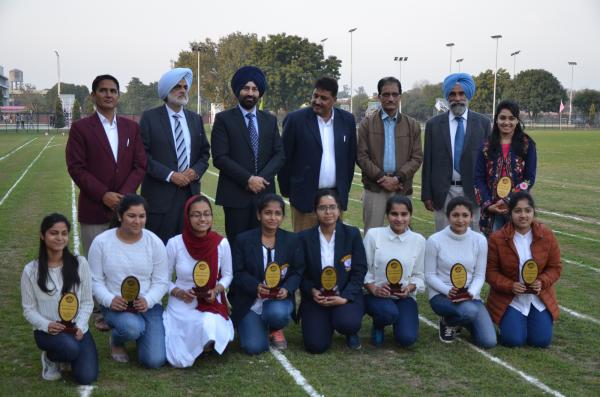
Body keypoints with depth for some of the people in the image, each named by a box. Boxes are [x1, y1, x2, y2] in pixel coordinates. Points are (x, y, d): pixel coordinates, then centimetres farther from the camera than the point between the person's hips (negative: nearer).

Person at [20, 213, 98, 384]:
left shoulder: (80, 263, -4)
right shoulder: (31, 270, -6)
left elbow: (87, 302, 1)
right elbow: (29, 309, 0)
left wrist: (79, 327, -15)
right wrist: (46, 325, -19)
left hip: (77, 328, 2)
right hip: (47, 330, -2)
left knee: (86, 377, -15)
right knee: (70, 347, -36)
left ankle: (69, 354, 19)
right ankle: (50, 358, 2)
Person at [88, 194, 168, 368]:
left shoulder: (155, 242, -2)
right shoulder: (101, 242, -4)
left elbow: (161, 281, 0)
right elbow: (95, 281, -1)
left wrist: (147, 300, -20)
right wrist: (110, 300, -20)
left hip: (148, 305, 1)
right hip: (115, 305, -1)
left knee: (155, 360, -15)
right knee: (132, 327, -37)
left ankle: (140, 330, 20)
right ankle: (116, 340, 3)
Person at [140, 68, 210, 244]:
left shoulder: (195, 119, 13)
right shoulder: (150, 117, -1)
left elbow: (204, 152, 16)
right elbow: (143, 155, -7)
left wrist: (196, 171, -5)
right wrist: (170, 175, -15)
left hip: (190, 192, 4)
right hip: (160, 194, -4)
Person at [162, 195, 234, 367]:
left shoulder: (221, 243, -8)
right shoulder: (174, 243, -11)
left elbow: (227, 275, 8)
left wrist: (216, 290, -12)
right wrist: (179, 292, -17)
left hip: (212, 304, 1)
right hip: (181, 306, -1)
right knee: (180, 361, -18)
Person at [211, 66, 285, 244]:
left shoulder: (270, 120, 13)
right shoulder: (224, 119, 1)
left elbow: (279, 154, 8)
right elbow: (220, 158, -7)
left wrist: (261, 178, -8)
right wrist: (248, 179, -14)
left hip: (264, 193, 3)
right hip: (235, 195, -3)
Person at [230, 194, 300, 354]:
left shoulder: (291, 240, 2)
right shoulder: (244, 240, -2)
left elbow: (296, 273, 2)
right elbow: (238, 273, -4)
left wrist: (286, 289, -20)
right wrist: (256, 287, -24)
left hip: (279, 298, 1)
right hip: (250, 301, -1)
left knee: (277, 313, -36)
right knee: (254, 347, -18)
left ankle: (275, 329, 4)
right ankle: (261, 325, 19)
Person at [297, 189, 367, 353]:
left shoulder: (352, 234, -2)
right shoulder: (305, 238, 0)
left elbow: (360, 271, -4)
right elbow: (300, 272, 2)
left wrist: (344, 297, -16)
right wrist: (312, 291, -17)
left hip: (347, 295, -1)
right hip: (316, 297, 1)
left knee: (348, 323, -33)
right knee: (316, 345, -17)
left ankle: (351, 333, 7)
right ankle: (328, 323, 19)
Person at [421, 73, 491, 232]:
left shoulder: (483, 123, 4)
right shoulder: (433, 124, 5)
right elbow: (427, 162, 5)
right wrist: (427, 195, 2)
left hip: (473, 192, 0)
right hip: (443, 193, 0)